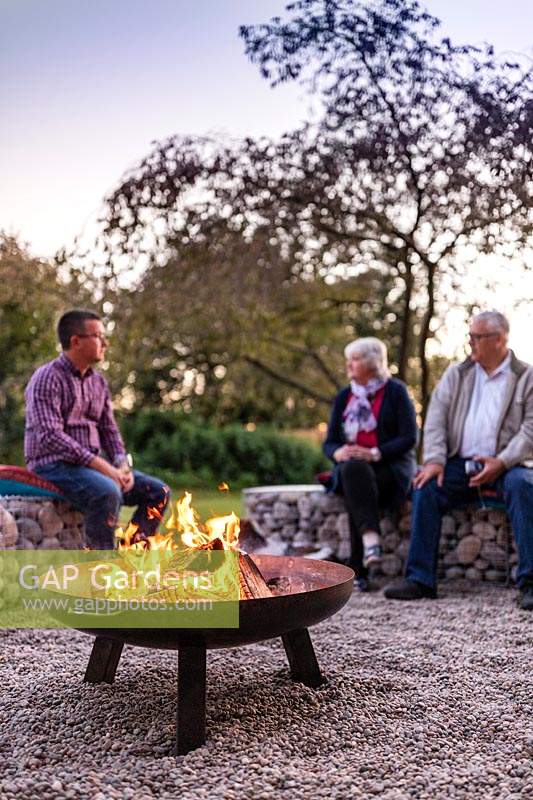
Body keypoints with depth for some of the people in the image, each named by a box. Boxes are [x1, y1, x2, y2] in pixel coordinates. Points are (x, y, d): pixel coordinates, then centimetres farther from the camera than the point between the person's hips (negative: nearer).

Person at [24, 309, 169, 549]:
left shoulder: (98, 382, 14)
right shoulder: (47, 378, -11)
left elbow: (109, 430, 16)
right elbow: (50, 436, -21)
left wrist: (122, 466, -5)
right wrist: (103, 467, -24)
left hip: (91, 464, 8)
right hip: (53, 464, -8)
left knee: (157, 491, -2)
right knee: (108, 493, -35)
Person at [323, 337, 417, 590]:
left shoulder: (395, 391, 2)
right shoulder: (343, 397, 16)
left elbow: (409, 437, -8)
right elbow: (329, 442, 12)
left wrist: (374, 453, -21)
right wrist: (338, 452, -13)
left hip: (392, 467, -3)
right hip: (352, 468, 3)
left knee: (355, 487, -33)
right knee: (352, 470, -33)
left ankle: (359, 569, -32)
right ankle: (371, 537, -49)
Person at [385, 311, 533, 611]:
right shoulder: (456, 375, 13)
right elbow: (436, 418, 4)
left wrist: (501, 462, -20)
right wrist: (435, 460, -12)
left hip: (504, 465, -2)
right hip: (460, 463, 3)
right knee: (427, 486, -23)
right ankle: (420, 579, -17)